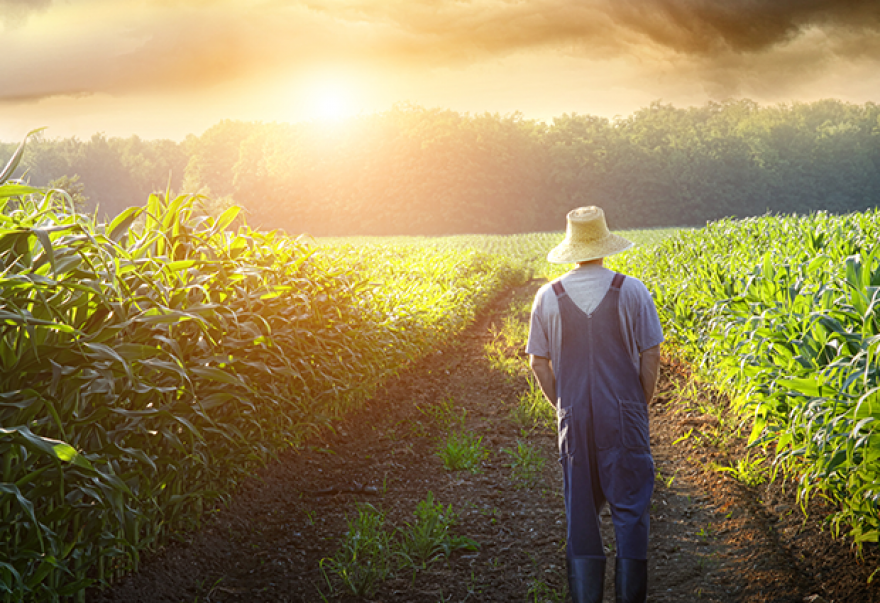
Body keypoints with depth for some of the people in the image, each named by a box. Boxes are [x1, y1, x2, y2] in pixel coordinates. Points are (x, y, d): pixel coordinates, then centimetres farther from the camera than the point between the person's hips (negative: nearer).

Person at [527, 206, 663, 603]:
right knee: (630, 509, 6)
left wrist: (562, 406, 12)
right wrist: (643, 404, 8)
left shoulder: (548, 296, -1)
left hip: (574, 418, 2)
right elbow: (650, 355, -4)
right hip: (625, 415, -2)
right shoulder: (631, 291, -6)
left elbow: (538, 363, 2)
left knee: (580, 509, 10)